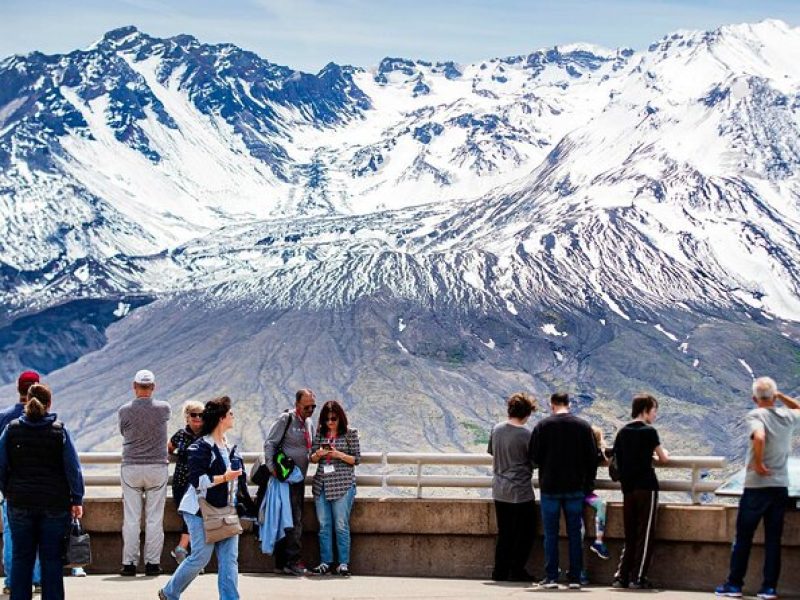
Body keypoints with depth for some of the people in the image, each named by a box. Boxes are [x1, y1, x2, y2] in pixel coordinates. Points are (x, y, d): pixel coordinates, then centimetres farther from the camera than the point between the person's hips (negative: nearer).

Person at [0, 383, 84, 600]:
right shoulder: (59, 430, -4)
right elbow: (73, 468, -5)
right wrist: (77, 500, -1)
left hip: (20, 503, 1)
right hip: (55, 504, -1)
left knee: (21, 558, 9)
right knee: (52, 559, 4)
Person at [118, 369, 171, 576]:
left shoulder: (125, 410, -5)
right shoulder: (163, 408, -5)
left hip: (131, 468, 0)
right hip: (158, 467, 0)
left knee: (131, 519, 3)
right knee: (155, 519, 4)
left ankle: (129, 563, 3)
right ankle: (152, 563, 5)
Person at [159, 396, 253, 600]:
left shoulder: (230, 447, 14)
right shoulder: (201, 447, -10)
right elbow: (197, 480, -18)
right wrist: (224, 478, -21)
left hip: (226, 511, 7)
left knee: (229, 558, -2)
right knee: (201, 557, -6)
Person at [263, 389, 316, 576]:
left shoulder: (309, 424, 16)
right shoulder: (285, 420, -7)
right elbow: (269, 443, -10)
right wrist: (272, 468, -17)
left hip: (299, 478, 9)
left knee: (295, 519, 9)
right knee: (294, 520, -13)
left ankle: (282, 563, 14)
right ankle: (292, 561, -12)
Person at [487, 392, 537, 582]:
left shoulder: (496, 429, 4)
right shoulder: (526, 434, -14)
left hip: (499, 490, 6)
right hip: (521, 491, -6)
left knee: (504, 533, 13)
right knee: (525, 532, 7)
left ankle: (500, 570, 12)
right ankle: (516, 570, 4)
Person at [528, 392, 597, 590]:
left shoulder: (543, 425, -6)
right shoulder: (583, 426, 1)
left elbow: (534, 456, -4)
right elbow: (592, 457, 2)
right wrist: (588, 483, 12)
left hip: (550, 486, -2)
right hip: (575, 488, 2)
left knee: (551, 534, 4)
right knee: (574, 533, 7)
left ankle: (551, 577, 1)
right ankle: (575, 577, 6)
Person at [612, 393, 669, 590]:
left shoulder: (622, 432, 9)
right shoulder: (649, 431, -6)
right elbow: (663, 458, 0)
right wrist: (664, 454, 23)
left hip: (628, 488, 5)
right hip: (646, 487, -5)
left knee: (630, 535, 11)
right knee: (645, 534, -1)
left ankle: (621, 576, 8)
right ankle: (638, 578, -4)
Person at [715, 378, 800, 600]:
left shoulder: (754, 416, -10)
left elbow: (759, 437, -29)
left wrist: (757, 463, -18)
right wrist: (781, 396, 20)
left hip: (756, 485, -4)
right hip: (781, 486, 4)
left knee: (743, 537, 5)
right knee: (773, 539, 7)